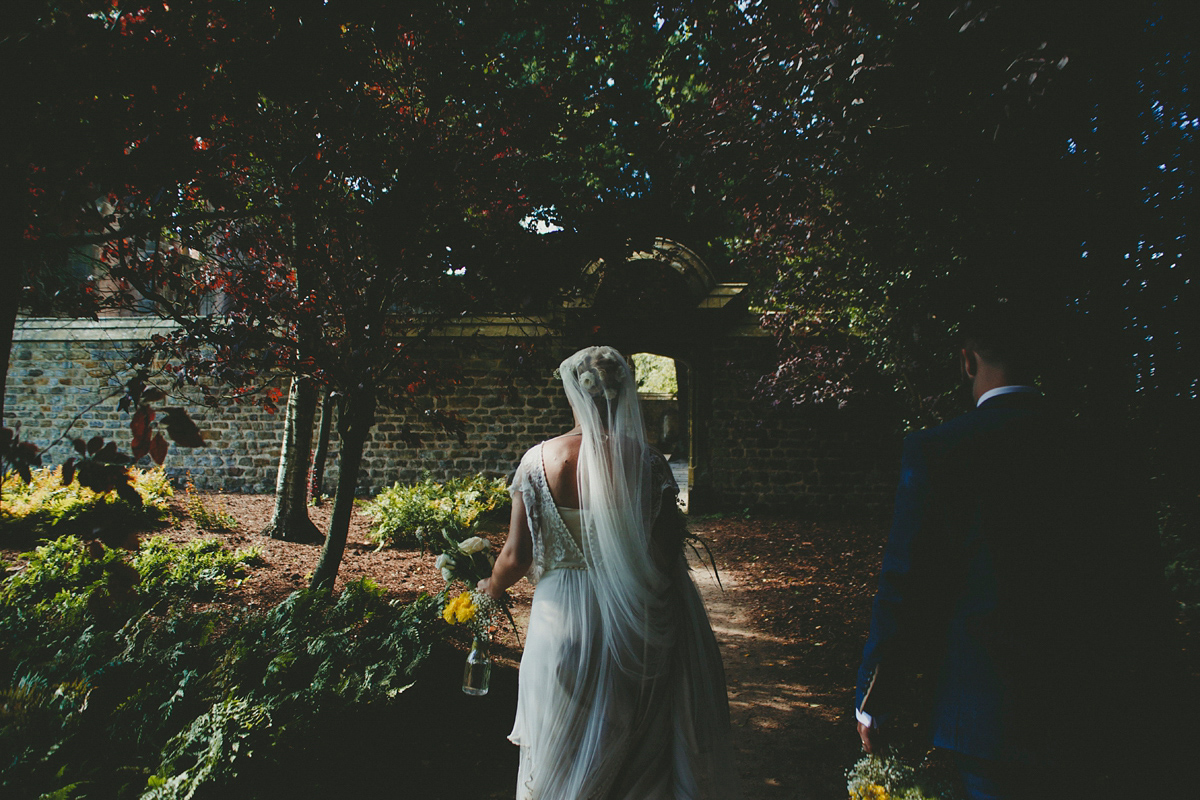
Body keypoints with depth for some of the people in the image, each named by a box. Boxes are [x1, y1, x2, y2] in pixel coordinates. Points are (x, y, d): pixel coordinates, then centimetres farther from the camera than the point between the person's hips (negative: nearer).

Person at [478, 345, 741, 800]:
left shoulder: (539, 460, -11)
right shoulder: (645, 462, -14)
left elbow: (517, 556, -8)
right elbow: (667, 557, -11)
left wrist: (492, 587, 13)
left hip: (562, 617, 1)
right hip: (632, 619, 0)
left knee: (560, 745, 22)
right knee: (632, 738, 23)